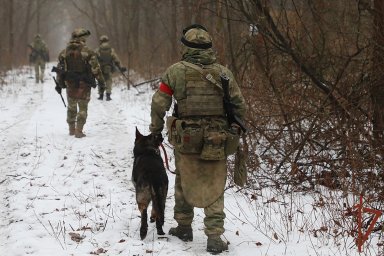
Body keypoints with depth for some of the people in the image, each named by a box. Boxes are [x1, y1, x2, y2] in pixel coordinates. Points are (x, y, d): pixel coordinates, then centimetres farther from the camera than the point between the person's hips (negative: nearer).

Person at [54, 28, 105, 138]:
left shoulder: (64, 52, 2)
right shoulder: (88, 52, -11)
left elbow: (60, 69, 8)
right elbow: (95, 68, -10)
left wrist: (59, 84, 16)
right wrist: (101, 80, 0)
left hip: (70, 84, 4)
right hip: (84, 85, -4)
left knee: (71, 107, 19)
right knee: (83, 108, 5)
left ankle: (72, 129, 26)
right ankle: (79, 131, -3)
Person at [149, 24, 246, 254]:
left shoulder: (175, 71, -5)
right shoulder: (223, 73, -1)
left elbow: (159, 103, -1)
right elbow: (239, 106, 3)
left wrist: (156, 130, 13)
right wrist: (236, 131, 18)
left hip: (185, 139, 0)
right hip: (216, 141, 0)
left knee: (184, 183, 19)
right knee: (214, 190, 6)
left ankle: (184, 227, 30)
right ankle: (215, 237, 1)